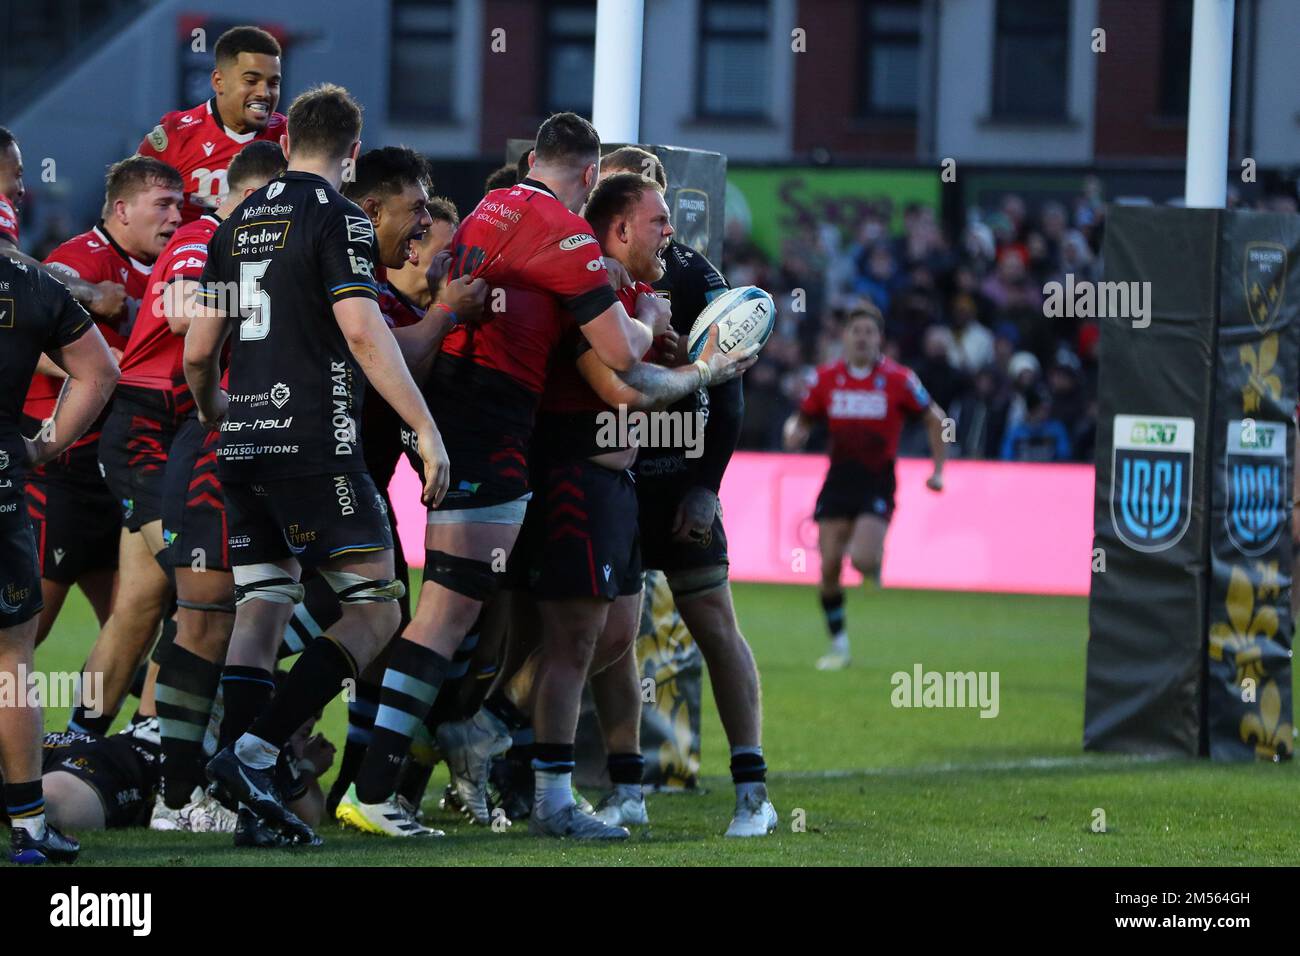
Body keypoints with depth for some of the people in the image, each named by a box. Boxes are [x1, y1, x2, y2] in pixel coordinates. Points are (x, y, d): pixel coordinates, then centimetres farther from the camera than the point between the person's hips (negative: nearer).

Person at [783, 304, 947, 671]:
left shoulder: (898, 379, -6)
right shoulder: (826, 378, 2)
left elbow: (934, 418, 4)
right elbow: (801, 420, 12)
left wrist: (938, 471, -2)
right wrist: (795, 433, -12)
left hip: (878, 479, -3)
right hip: (839, 478, 3)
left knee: (862, 559, -21)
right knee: (829, 567, -2)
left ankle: (875, 561, 19)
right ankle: (839, 646, 12)